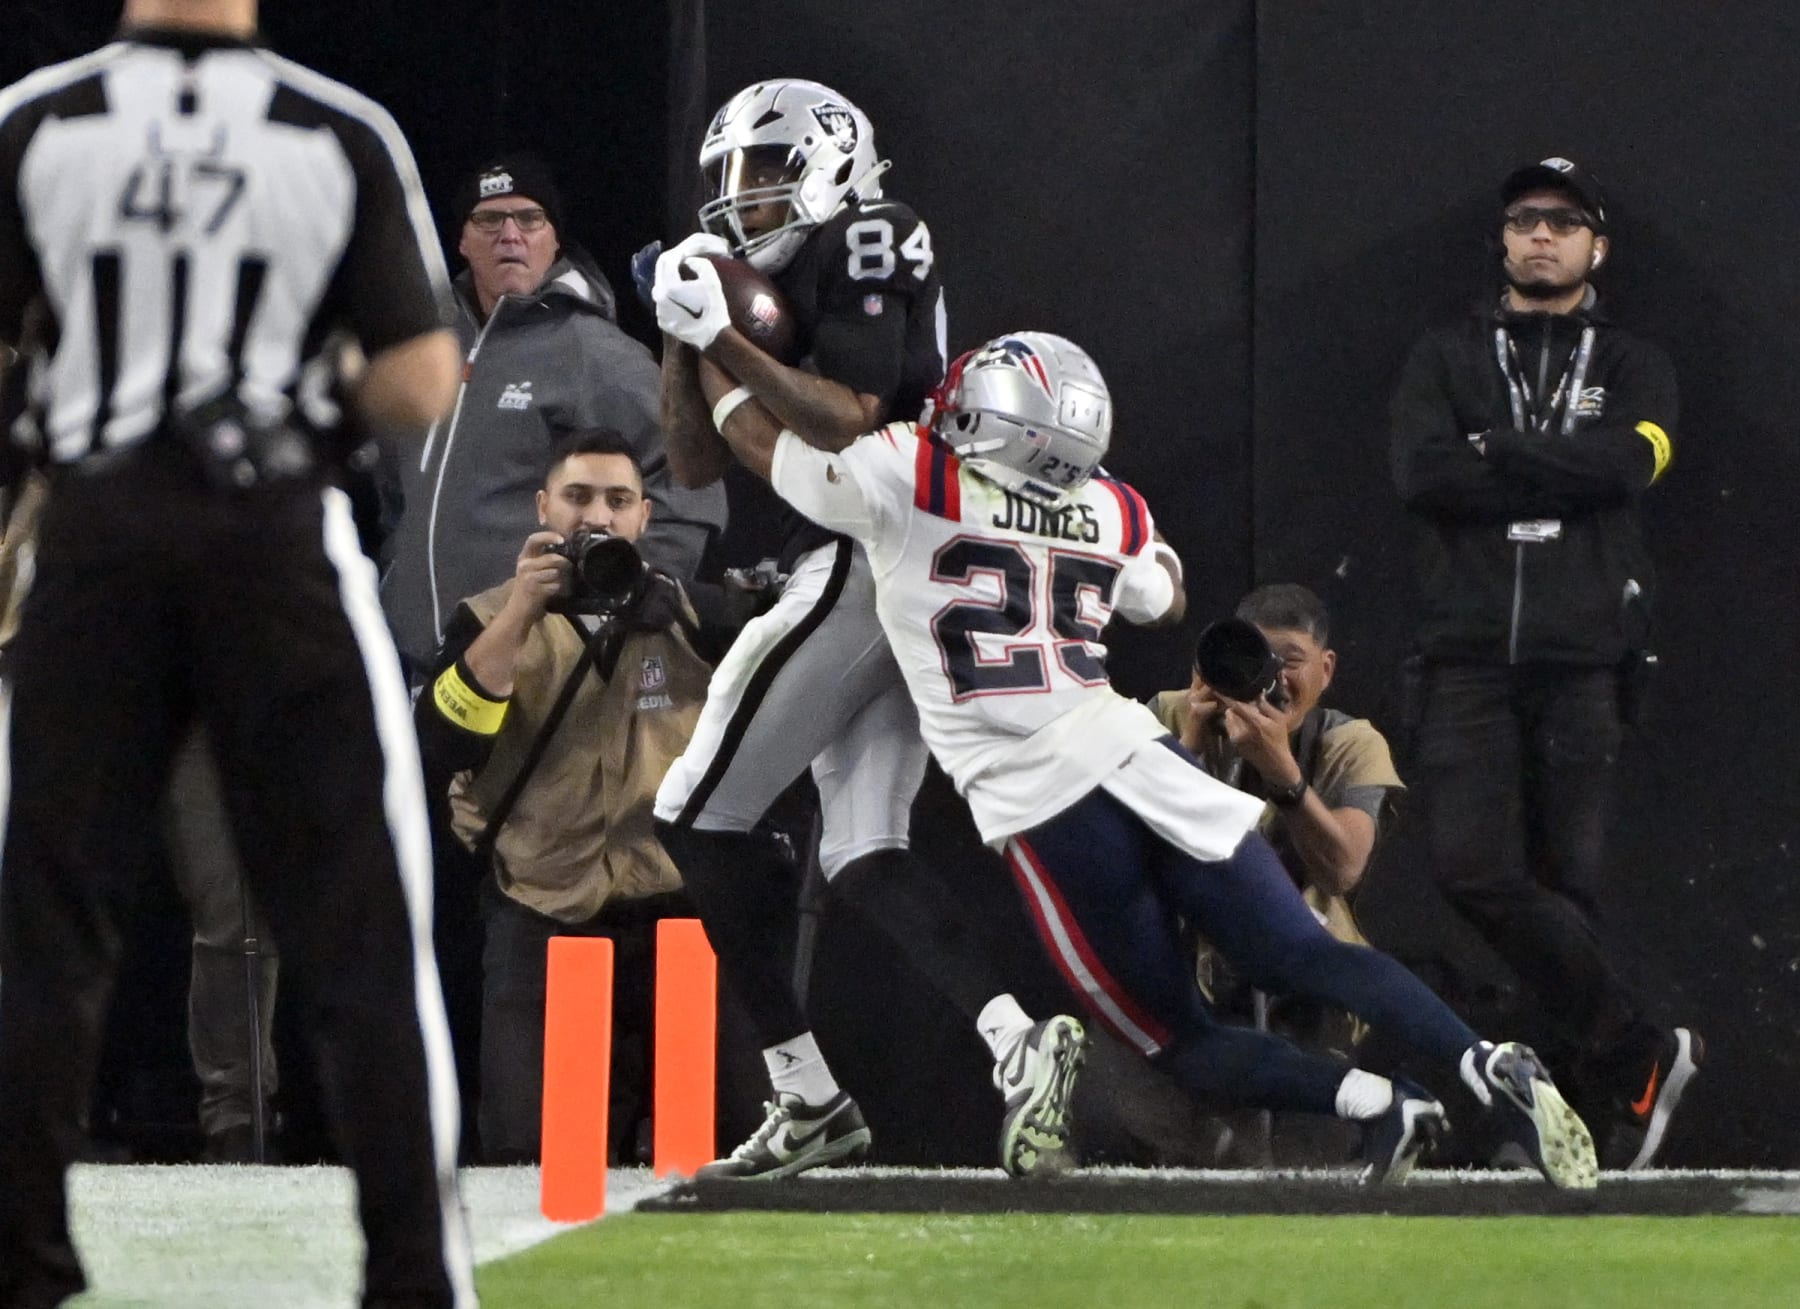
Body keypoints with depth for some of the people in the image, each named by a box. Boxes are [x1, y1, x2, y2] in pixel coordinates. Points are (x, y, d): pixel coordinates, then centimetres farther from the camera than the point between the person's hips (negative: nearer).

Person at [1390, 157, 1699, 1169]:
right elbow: (1421, 475, -3)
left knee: (1570, 883, -3)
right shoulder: (1447, 358, 16)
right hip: (1471, 658, 1)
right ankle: (1643, 1053, -9)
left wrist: (1494, 452, -5)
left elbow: (1628, 465, -8)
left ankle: (1589, 1104, 3)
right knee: (1474, 867, -16)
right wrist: (1564, 473, -5)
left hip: (1583, 663, 0)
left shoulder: (1634, 367, 14)